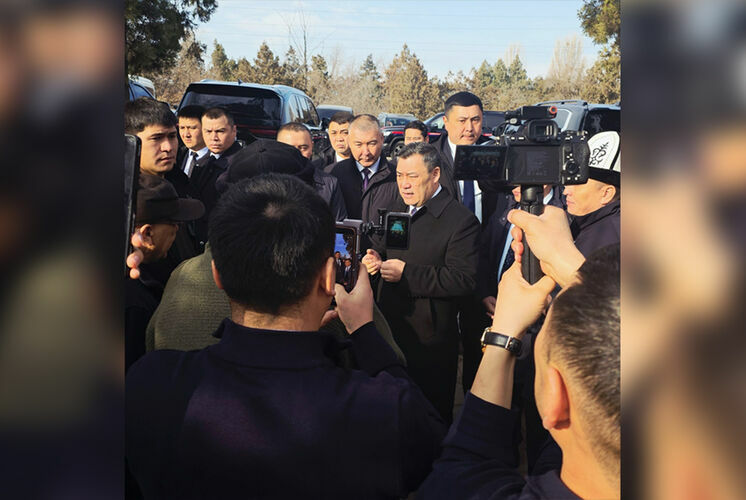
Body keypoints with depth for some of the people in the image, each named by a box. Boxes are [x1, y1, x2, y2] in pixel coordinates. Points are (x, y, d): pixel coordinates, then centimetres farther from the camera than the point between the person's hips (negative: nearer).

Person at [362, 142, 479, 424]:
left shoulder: (461, 221, -15)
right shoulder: (399, 212, 12)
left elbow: (464, 280, -24)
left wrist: (405, 273, -25)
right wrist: (377, 260, 0)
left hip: (430, 343, -7)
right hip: (390, 332, 7)